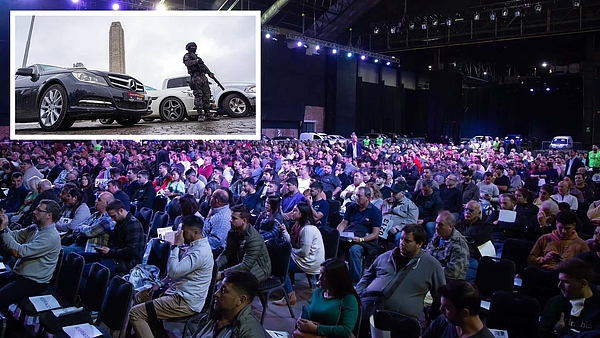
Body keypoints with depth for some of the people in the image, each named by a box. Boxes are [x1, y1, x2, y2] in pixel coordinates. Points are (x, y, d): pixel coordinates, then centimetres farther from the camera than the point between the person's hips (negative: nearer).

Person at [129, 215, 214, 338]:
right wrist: (161, 284, 12)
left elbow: (173, 271, -28)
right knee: (139, 297, 24)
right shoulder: (195, 245, 10)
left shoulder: (200, 252, -24)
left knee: (134, 313, -14)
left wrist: (176, 245, -19)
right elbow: (178, 270, 21)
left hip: (186, 302, -11)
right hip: (179, 292, 11)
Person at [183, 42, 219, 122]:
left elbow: (204, 66, 23)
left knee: (206, 96, 2)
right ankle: (200, 115, -18)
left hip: (203, 77, 8)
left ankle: (208, 114, 3)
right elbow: (187, 63, -10)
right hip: (196, 77, -8)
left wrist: (210, 73, 8)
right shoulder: (187, 56, 10)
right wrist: (196, 61, -20)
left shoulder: (197, 57, 31)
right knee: (198, 96, -14)